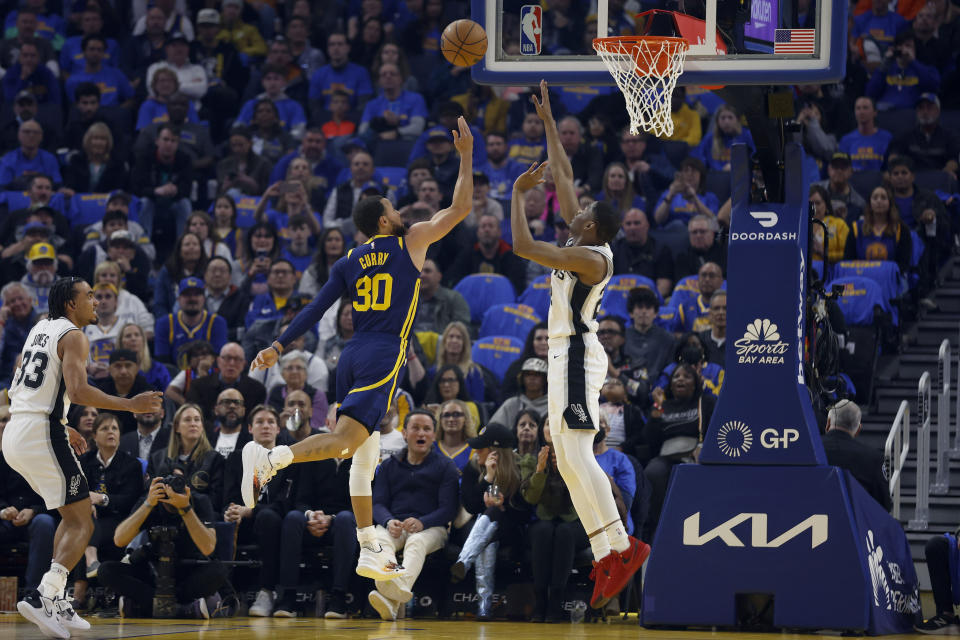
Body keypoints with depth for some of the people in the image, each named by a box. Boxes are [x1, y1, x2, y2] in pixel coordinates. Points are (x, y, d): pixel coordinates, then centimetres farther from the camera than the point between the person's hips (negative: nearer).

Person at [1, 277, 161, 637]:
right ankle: (42, 597, -22)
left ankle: (55, 602, 13)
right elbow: (78, 391, -20)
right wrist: (131, 405, -14)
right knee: (82, 523, -7)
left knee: (72, 515, 20)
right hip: (42, 433, -9)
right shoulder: (72, 335, -6)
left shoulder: (40, 329, 21)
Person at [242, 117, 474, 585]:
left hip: (351, 358, 7)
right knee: (345, 440, -20)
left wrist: (278, 346, 5)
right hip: (382, 356, -7)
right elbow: (460, 208, 5)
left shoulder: (348, 263, 14)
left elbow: (316, 309, 6)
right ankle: (269, 458, -44)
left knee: (365, 455, 12)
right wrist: (466, 156, 14)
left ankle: (370, 551, 12)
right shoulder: (410, 242, 2)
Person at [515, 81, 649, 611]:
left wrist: (517, 193, -9)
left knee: (576, 455, -17)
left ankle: (621, 547, -21)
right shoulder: (581, 244, 11)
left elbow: (523, 247, -20)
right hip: (565, 354, 10)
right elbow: (563, 176, 20)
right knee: (569, 462, 6)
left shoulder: (591, 258, -14)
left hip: (576, 355, -10)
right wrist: (547, 121, 22)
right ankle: (606, 559, 2)